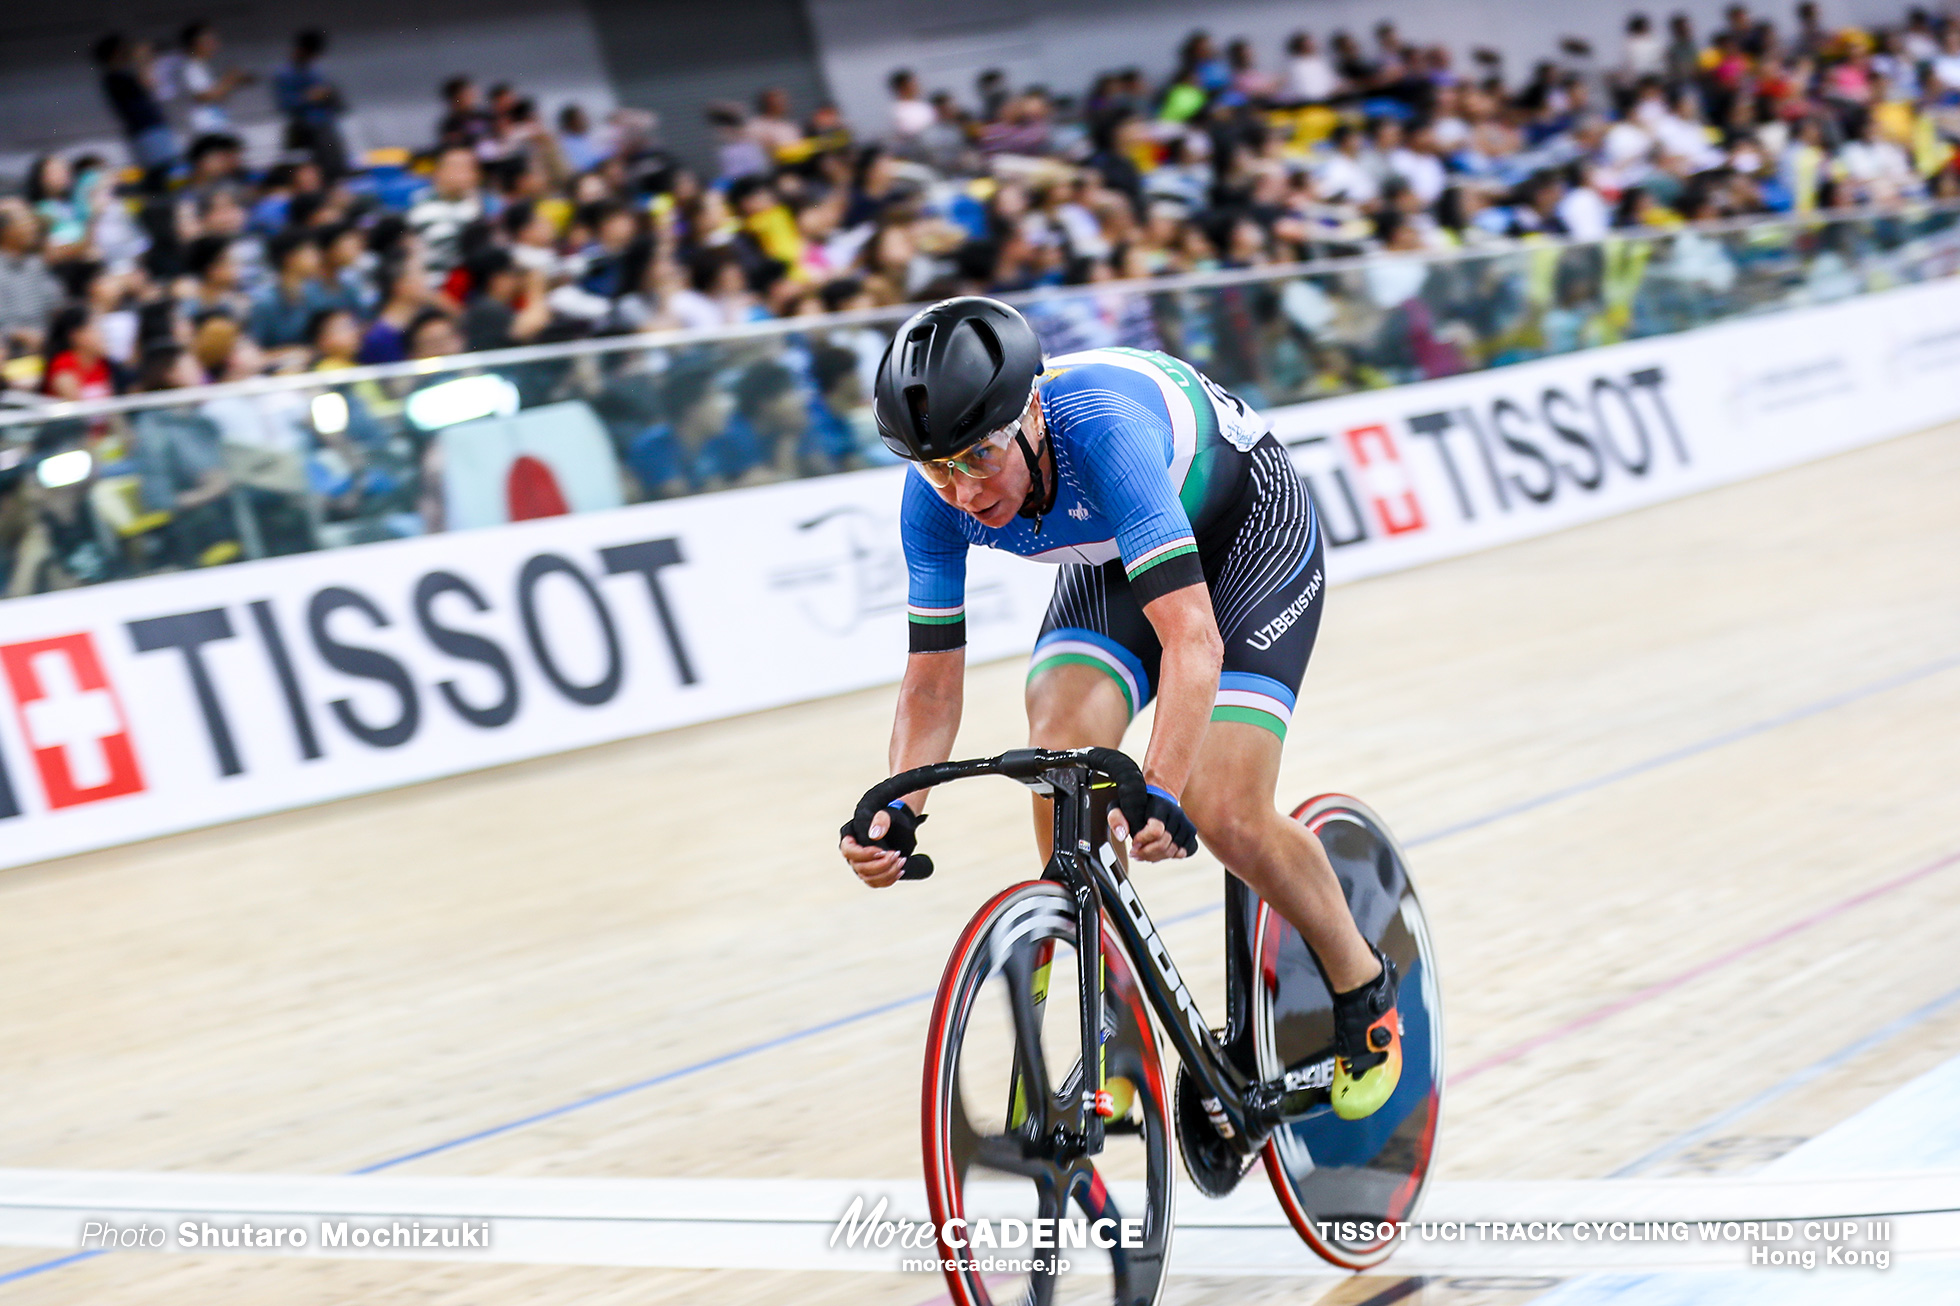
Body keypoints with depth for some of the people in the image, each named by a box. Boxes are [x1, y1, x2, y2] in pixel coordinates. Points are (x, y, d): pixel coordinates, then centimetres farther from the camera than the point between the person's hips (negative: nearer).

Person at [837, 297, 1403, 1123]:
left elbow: (1192, 635, -48)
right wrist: (898, 811, -35)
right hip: (1116, 559, 5)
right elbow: (932, 679, -18)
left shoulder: (1102, 431, -41)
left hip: (1249, 527, -5)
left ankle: (1364, 988, 11)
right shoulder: (934, 498, -24)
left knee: (1225, 816, -17)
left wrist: (1161, 793, -60)